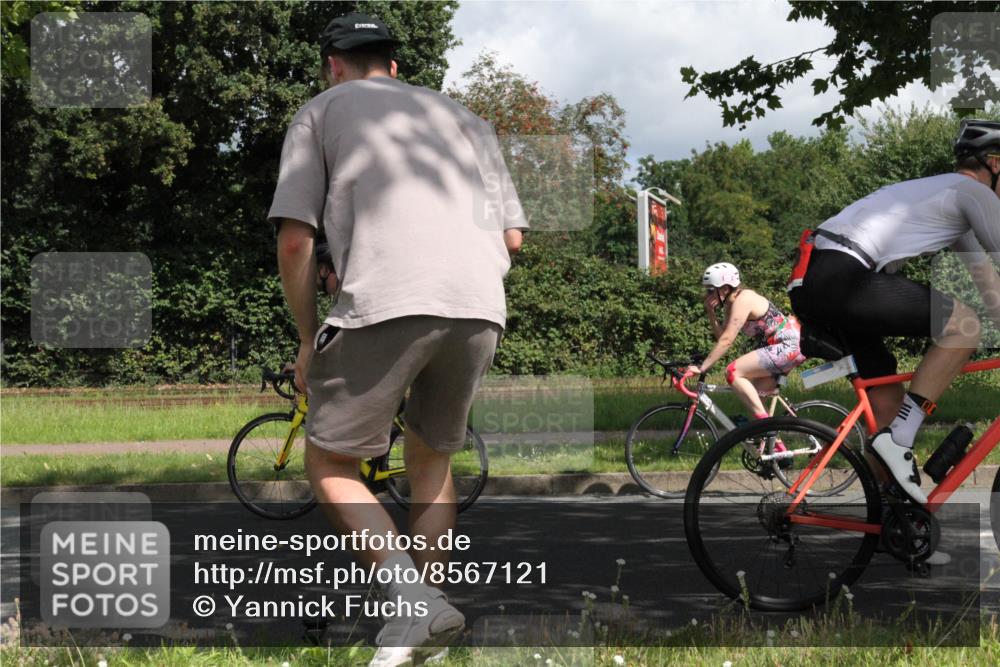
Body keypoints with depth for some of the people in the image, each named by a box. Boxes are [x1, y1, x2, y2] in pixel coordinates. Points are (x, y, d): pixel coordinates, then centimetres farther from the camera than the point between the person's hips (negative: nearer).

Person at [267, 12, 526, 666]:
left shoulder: (321, 111, 18)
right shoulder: (463, 116, 30)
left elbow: (295, 240, 6)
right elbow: (512, 236, 21)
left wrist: (308, 340, 16)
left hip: (384, 306, -4)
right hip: (480, 309, 4)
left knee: (329, 460, 10)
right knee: (434, 454, 24)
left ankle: (414, 598, -8)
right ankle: (421, 614, 22)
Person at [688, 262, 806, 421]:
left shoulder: (742, 300, -18)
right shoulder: (730, 304, 11)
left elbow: (727, 341, -24)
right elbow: (721, 336, 4)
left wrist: (702, 367, -25)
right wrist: (710, 313, -7)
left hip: (789, 346, -10)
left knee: (733, 372, -16)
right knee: (752, 392, 13)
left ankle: (764, 423, -16)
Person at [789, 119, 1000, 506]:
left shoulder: (942, 190, 30)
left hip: (810, 285, 10)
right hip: (839, 279, -10)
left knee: (888, 394, 14)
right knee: (964, 326, -11)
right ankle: (898, 438, -13)